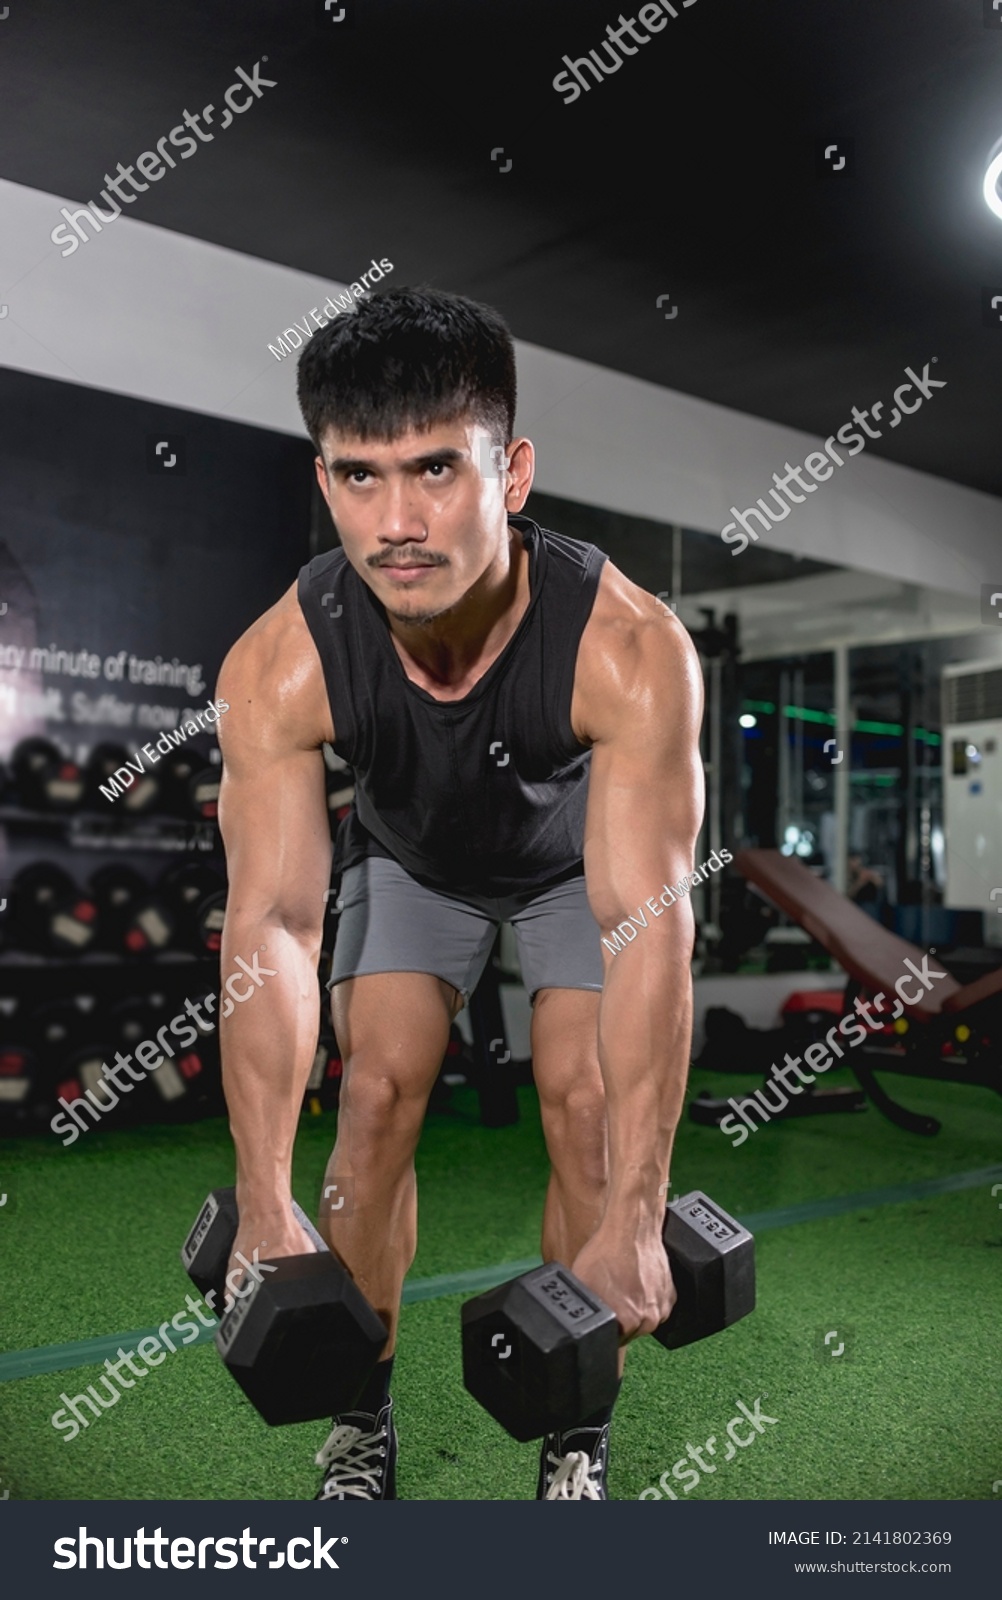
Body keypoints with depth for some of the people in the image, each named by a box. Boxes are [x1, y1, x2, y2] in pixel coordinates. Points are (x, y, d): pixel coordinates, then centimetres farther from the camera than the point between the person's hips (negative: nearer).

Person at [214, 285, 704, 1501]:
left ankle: (579, 1432, 10)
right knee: (377, 1095, -8)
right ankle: (363, 1419, 14)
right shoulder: (279, 666, -35)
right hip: (411, 858, 2)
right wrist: (265, 1206, -39)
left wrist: (635, 1221, -46)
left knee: (585, 1105, -13)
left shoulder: (629, 650, -41)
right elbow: (271, 923, -34)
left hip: (580, 856, -1)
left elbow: (646, 925, -42)